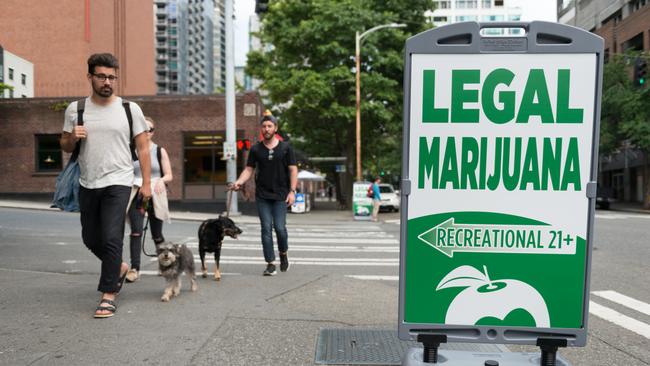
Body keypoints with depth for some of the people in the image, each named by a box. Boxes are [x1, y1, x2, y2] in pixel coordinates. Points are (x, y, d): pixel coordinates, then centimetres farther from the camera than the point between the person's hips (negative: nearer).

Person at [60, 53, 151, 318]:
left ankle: (109, 294, 2)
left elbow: (143, 148, 1)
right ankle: (119, 266, 41)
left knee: (111, 238, -10)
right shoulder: (75, 109, 6)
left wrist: (146, 183, -4)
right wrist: (73, 137, -10)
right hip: (87, 184, 4)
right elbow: (65, 147, 14)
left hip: (117, 183, -4)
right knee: (91, 238, 14)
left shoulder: (130, 109, -1)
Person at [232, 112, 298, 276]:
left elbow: (293, 170, 2)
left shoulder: (285, 147, 3)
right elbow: (249, 169, 7)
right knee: (266, 228, 0)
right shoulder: (255, 149, 7)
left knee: (280, 227, -7)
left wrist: (292, 191, -7)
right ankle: (270, 264, 8)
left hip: (280, 195, -2)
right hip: (262, 196, 2)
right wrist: (239, 182, -12)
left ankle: (283, 254, 22)